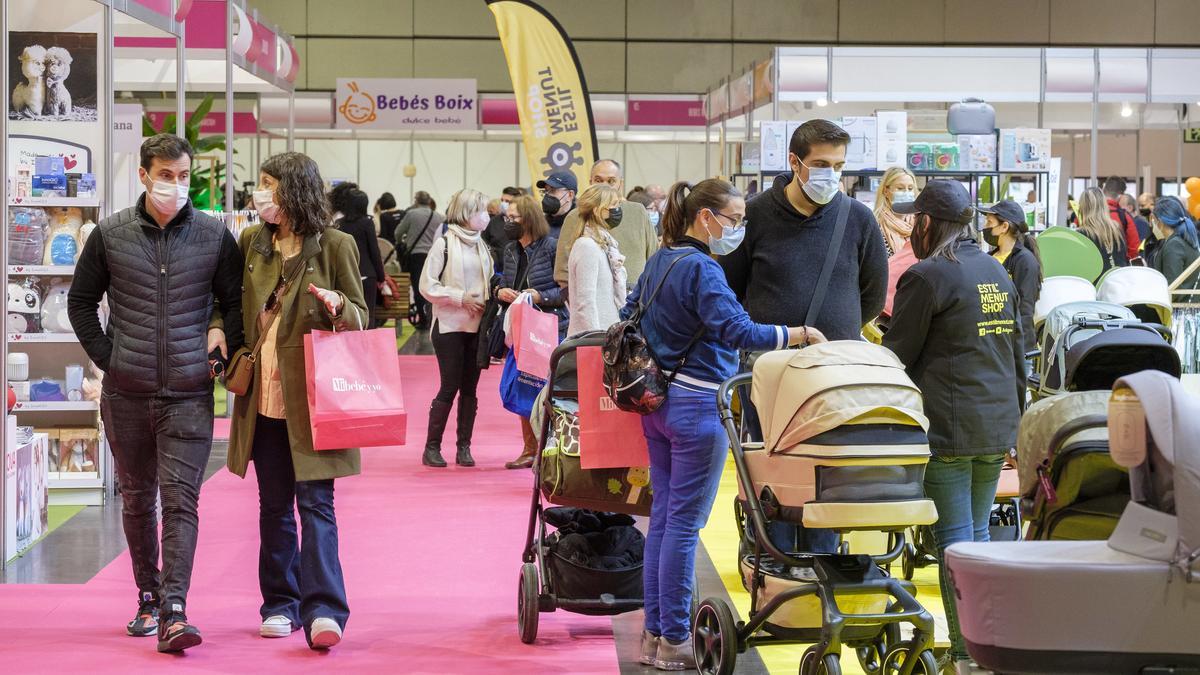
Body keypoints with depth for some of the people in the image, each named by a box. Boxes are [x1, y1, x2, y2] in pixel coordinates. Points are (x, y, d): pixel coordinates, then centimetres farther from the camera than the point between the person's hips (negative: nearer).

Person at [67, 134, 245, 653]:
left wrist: (225, 353, 0)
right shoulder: (111, 235, 3)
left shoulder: (214, 236, 2)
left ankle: (173, 612, -17)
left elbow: (236, 302, 11)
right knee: (137, 497, 12)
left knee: (180, 499, -11)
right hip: (126, 394, 2)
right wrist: (107, 359, 2)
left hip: (189, 394, -2)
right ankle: (148, 596, 25)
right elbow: (81, 302, 10)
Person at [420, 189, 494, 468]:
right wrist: (461, 298, -15)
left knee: (470, 388, 6)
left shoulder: (481, 245, 11)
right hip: (450, 327, -5)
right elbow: (427, 285, -9)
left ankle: (464, 447, 12)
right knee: (450, 387, -6)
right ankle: (432, 447, 3)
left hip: (477, 327, 5)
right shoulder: (445, 244, -6)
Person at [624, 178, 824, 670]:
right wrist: (800, 334, -21)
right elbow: (738, 330, -27)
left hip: (659, 402, 9)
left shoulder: (660, 261, 11)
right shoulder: (700, 269, -17)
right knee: (685, 523, -4)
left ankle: (654, 635, 15)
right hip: (699, 404, -9)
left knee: (663, 516, 11)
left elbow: (629, 316, 23)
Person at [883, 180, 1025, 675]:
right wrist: (1014, 419, 25)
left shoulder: (927, 277, -10)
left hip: (949, 428, -7)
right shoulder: (997, 273, 14)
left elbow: (897, 356, -7)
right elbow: (1017, 355, 19)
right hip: (998, 428, 7)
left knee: (954, 539, -4)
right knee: (978, 533, 15)